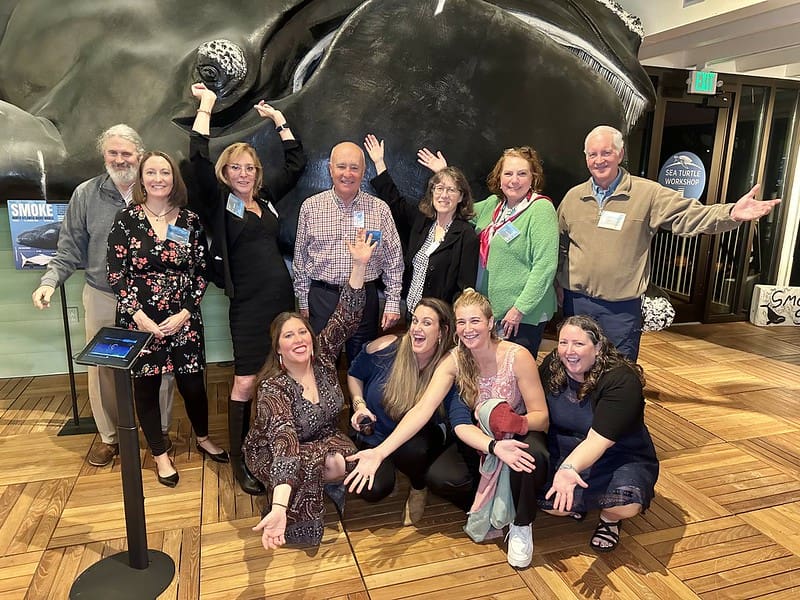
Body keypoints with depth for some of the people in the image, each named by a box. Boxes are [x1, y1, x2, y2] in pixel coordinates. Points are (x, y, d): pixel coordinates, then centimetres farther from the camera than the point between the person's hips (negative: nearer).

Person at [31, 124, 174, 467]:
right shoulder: (85, 194, 1)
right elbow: (70, 249, 5)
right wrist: (50, 280, -8)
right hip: (102, 298, 1)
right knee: (102, 368, 10)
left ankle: (161, 430, 30)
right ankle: (108, 436, 30)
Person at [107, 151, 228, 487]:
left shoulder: (190, 220, 2)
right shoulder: (126, 220, -3)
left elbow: (201, 272, 2)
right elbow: (116, 275, -4)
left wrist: (184, 314, -8)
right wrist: (140, 317, -12)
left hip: (184, 319, 1)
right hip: (140, 320, -1)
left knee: (192, 384, 7)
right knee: (146, 386, 9)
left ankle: (203, 439, 34)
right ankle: (160, 454, 29)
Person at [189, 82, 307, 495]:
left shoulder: (266, 196, 12)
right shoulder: (218, 201, -2)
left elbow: (297, 164, 19)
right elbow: (198, 158, -16)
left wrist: (279, 119, 19)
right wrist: (206, 106, -9)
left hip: (282, 298, 5)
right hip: (249, 304, -5)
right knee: (245, 382, 0)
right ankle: (238, 460, 14)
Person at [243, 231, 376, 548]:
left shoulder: (323, 356, -13)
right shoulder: (273, 388, -28)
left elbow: (346, 317, -22)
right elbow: (283, 441, -41)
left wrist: (360, 265, -34)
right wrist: (279, 507, -55)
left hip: (323, 441, 5)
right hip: (275, 453, -4)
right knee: (338, 466, -33)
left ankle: (325, 486, 5)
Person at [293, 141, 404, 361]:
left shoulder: (379, 209, 0)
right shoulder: (310, 207, 1)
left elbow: (394, 260, 4)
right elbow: (300, 259, 7)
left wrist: (393, 303, 1)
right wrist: (303, 301, 7)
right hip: (322, 298, 0)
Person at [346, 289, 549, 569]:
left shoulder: (518, 356, -22)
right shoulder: (454, 361, -15)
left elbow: (541, 416, -16)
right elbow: (423, 408, -26)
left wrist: (517, 422, -41)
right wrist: (380, 451, -38)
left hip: (520, 434, -3)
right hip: (479, 440, 3)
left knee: (531, 457, -37)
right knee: (438, 474, -22)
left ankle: (521, 527, -7)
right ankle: (491, 509, 6)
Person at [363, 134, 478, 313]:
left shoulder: (467, 235, -10)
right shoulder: (421, 221, 5)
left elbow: (465, 287, -12)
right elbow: (394, 200, 18)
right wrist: (379, 163, 19)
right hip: (411, 310, 5)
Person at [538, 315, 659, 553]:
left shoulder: (621, 380, -24)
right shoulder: (551, 367, -8)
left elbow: (598, 440, -33)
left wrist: (569, 468, -51)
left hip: (621, 459, -3)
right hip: (564, 456, 3)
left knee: (627, 503, -34)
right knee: (543, 499, -25)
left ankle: (610, 519, 6)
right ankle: (576, 503, 13)